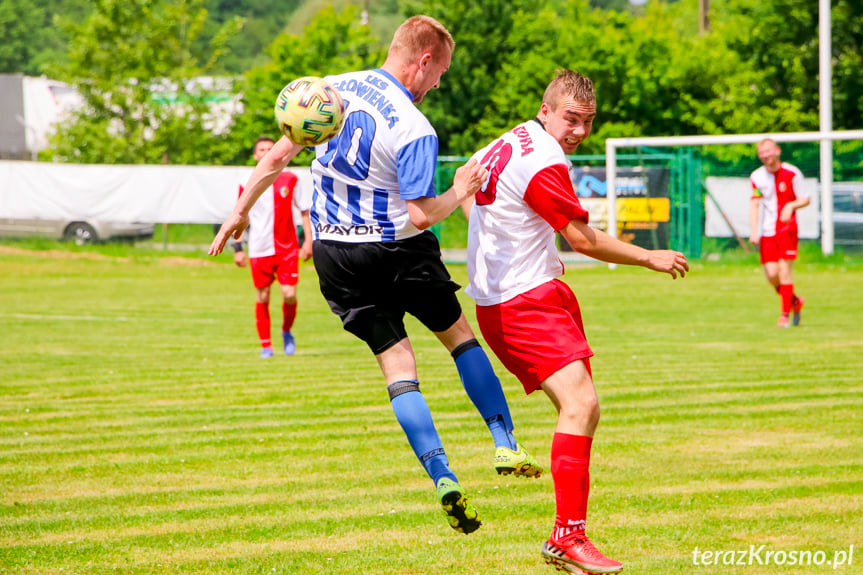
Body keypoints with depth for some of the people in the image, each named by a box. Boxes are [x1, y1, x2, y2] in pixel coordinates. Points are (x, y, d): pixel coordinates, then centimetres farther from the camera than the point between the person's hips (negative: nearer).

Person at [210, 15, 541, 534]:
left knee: (398, 366, 5)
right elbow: (420, 216, -22)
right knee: (458, 332, 17)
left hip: (333, 253, 5)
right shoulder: (415, 130, -19)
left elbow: (277, 156, 6)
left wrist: (240, 212, 15)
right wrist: (460, 193, -3)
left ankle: (445, 481, -3)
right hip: (396, 251, -5)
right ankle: (506, 445, 15)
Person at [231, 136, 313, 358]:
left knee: (289, 294, -10)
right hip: (259, 250, 0)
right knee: (262, 298, 0)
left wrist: (308, 240, 4)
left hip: (287, 248, 0)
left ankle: (287, 331, 19)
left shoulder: (290, 179, 4)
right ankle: (265, 345, 11)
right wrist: (238, 248, 2)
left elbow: (304, 210, 11)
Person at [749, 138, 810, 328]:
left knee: (784, 268, -12)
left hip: (787, 229, -3)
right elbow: (754, 205, -2)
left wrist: (791, 206, -21)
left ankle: (785, 315, -3)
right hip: (767, 231, 3)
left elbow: (805, 199, 0)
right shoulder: (757, 177, 3)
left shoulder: (792, 173, -5)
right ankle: (794, 301, 22)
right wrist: (753, 231, -13)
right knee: (771, 273, -5)